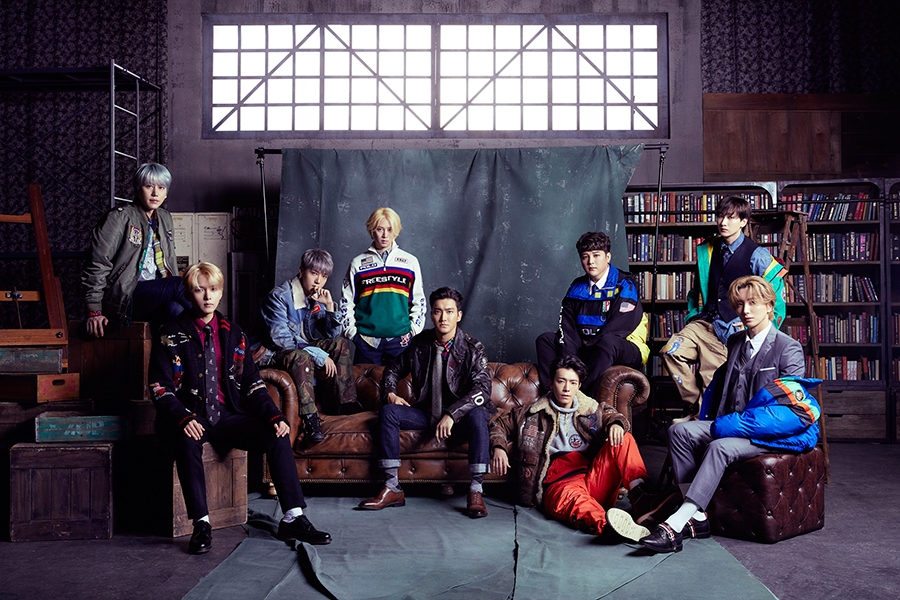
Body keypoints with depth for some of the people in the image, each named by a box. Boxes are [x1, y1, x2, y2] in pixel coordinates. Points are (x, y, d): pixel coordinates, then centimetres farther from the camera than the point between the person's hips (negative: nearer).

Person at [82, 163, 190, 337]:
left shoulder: (165, 219, 17)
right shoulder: (119, 218, -3)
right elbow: (97, 265, -6)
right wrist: (94, 311, -12)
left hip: (156, 293, 6)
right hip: (122, 299, -6)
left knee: (174, 308, -30)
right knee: (179, 284, -29)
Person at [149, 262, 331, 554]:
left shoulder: (233, 333, 13)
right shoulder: (172, 335, 1)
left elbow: (252, 384, 11)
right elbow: (161, 388, -5)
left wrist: (274, 415, -6)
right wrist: (184, 419, -23)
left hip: (227, 417, 4)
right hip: (189, 418, -3)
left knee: (278, 434, -19)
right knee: (189, 441, -38)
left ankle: (293, 519, -15)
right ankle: (201, 524, -27)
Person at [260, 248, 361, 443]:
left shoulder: (318, 298, 3)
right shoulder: (279, 296, -19)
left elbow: (333, 335, 5)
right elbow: (281, 338, -25)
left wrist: (329, 306, -13)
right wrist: (320, 356, -28)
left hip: (304, 346, 7)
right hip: (275, 352, -7)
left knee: (341, 344, -12)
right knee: (301, 357, -38)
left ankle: (348, 403, -16)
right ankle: (310, 419, -41)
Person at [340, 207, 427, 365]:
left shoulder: (410, 262, 9)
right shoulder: (357, 263, 8)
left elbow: (419, 300, 12)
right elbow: (346, 301, 12)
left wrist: (413, 331, 2)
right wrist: (351, 331, 2)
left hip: (400, 338, 0)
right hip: (366, 339, 0)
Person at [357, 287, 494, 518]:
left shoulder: (472, 348, -9)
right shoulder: (419, 344, 2)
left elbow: (482, 388, -22)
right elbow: (393, 369, 17)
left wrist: (451, 415, -31)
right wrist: (390, 393, -4)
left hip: (459, 418, -3)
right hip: (426, 413, 4)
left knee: (478, 414, -36)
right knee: (388, 412, -18)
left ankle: (475, 491, -34)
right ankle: (392, 488, -18)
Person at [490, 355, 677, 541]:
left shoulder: (592, 409, 27)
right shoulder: (533, 413, 21)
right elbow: (500, 425, 27)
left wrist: (615, 423, -8)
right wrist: (498, 447, 5)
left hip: (595, 478, 4)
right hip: (558, 482, -3)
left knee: (623, 439, -15)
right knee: (574, 498, -40)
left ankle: (639, 498, -33)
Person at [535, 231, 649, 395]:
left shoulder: (624, 287, -9)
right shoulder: (577, 288, 9)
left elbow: (617, 330, -18)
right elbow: (567, 328, 0)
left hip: (625, 352, -6)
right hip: (587, 350, 6)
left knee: (607, 341, -38)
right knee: (545, 339, -5)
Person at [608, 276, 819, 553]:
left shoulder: (789, 348, -4)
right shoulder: (735, 342, 16)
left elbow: (793, 404, -9)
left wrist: (725, 426, -15)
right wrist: (710, 421, 8)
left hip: (771, 432, -7)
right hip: (731, 425, 7)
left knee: (720, 447, -34)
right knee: (679, 430, -18)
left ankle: (675, 525, -38)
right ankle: (697, 517, -22)